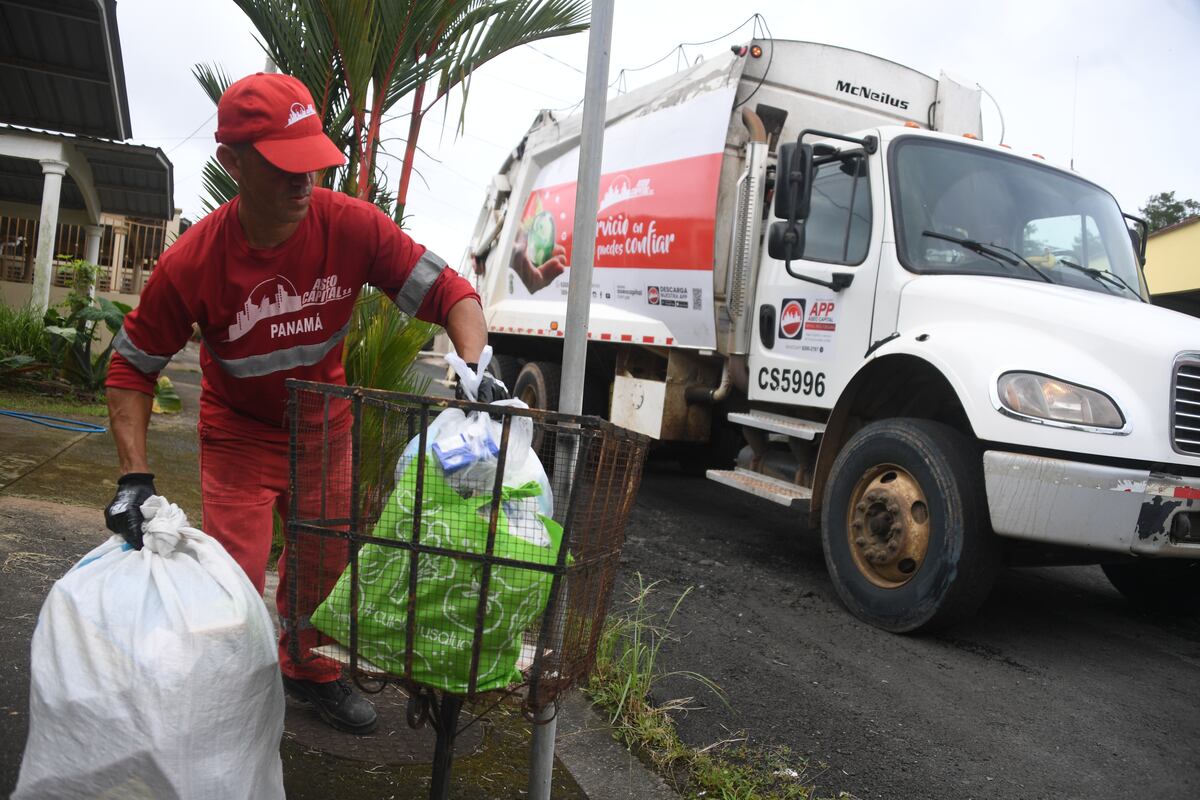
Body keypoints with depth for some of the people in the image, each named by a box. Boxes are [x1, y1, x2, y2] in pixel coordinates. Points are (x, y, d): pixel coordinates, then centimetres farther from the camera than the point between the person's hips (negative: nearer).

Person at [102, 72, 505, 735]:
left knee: (326, 559, 15)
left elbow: (449, 292, -19)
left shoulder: (352, 226, -23)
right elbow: (132, 366, -13)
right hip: (239, 436, -2)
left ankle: (304, 666, 43)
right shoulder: (190, 264, -25)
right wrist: (134, 476, -21)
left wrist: (474, 370, -37)